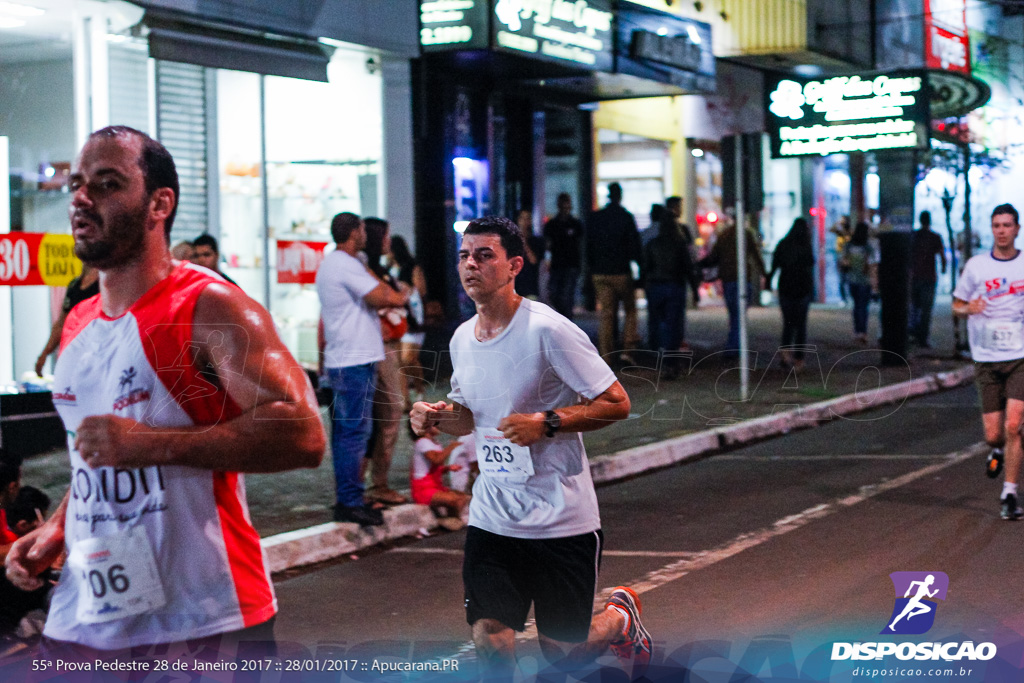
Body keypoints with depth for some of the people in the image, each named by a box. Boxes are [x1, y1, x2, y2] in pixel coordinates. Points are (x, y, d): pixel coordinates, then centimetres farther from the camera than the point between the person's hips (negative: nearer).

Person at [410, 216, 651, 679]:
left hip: (561, 518, -5)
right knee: (489, 642, -7)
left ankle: (620, 615, 39)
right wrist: (437, 416, -2)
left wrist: (545, 423, -24)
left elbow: (617, 404, -13)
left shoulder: (548, 330, -16)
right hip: (491, 516, 5)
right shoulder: (462, 338, 5)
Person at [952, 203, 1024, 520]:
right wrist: (969, 308, -13)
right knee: (993, 434, 1)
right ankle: (998, 450, 39)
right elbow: (956, 306, 10)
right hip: (986, 359, 1)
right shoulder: (976, 265, 2)